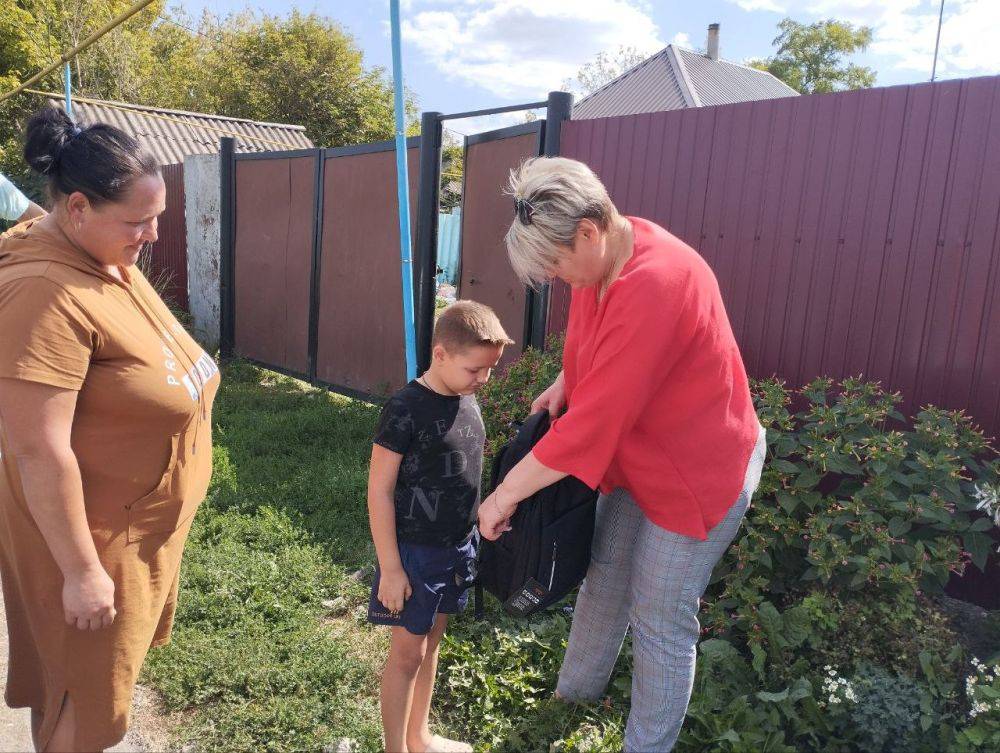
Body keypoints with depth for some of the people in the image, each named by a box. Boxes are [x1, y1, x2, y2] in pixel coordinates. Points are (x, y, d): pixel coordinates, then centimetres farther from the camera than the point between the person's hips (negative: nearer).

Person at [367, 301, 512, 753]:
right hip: (414, 551, -7)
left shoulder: (467, 401, 2)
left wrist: (468, 542, 15)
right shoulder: (406, 410, -20)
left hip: (456, 546, 7)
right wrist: (390, 567, -16)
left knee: (431, 641, 20)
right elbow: (379, 491, -17)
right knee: (408, 651, 6)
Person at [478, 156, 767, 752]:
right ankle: (576, 691, 46)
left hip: (698, 472, -9)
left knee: (660, 623, 6)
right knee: (602, 582, 22)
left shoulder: (654, 285, -35)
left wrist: (505, 494, -25)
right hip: (634, 460, 9)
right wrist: (563, 384, -3)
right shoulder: (604, 257, -6)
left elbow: (592, 423, -34)